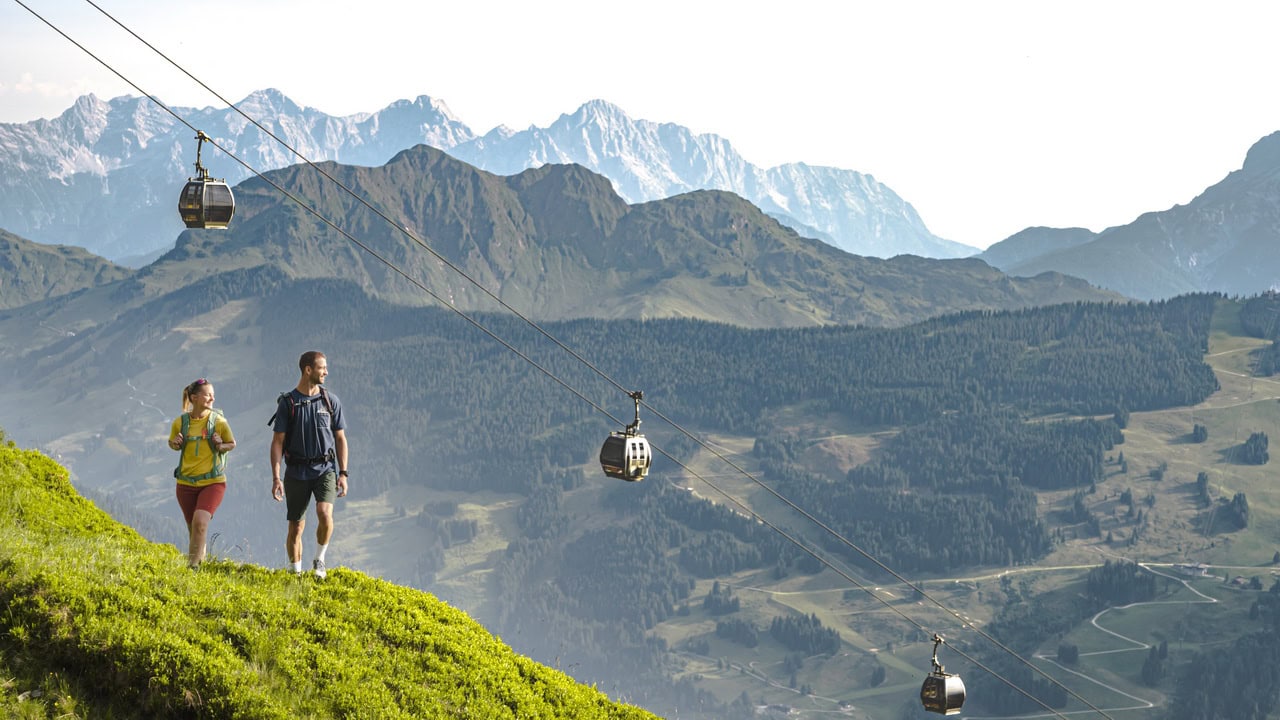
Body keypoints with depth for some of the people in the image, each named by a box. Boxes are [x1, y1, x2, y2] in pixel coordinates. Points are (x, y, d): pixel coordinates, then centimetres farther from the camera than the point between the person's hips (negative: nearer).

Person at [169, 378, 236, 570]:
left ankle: (193, 566, -13)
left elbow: (232, 444, 7)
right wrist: (175, 444, -8)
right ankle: (199, 558, 30)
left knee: (200, 522, -20)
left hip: (213, 482, -3)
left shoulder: (218, 421, -5)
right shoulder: (180, 422, -1)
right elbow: (172, 444, 15)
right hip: (186, 483, 3)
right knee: (193, 528, 9)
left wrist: (221, 446, -15)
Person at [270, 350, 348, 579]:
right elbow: (278, 441, -1)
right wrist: (276, 477, -9)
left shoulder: (331, 400, 5)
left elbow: (340, 438, 9)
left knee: (325, 513, -23)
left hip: (325, 468, 1)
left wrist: (343, 473, 2)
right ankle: (295, 573, 20)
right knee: (296, 527, 4)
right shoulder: (287, 402, -2)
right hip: (297, 472, -1)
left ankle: (319, 559, -1)